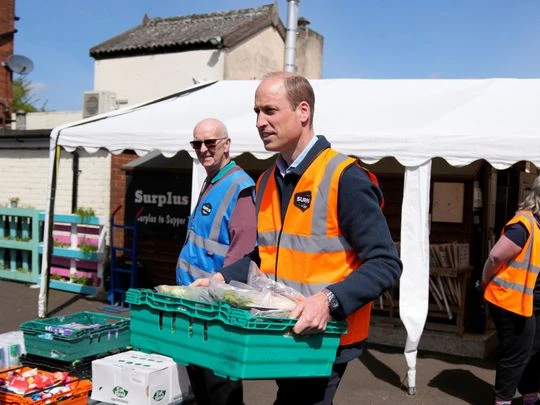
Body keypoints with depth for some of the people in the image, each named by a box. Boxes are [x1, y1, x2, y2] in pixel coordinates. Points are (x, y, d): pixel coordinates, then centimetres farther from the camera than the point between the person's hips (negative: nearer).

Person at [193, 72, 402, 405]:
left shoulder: (344, 178, -17)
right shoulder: (267, 183, 8)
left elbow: (385, 264, -19)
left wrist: (330, 301, -31)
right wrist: (222, 278, 5)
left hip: (322, 339, -7)